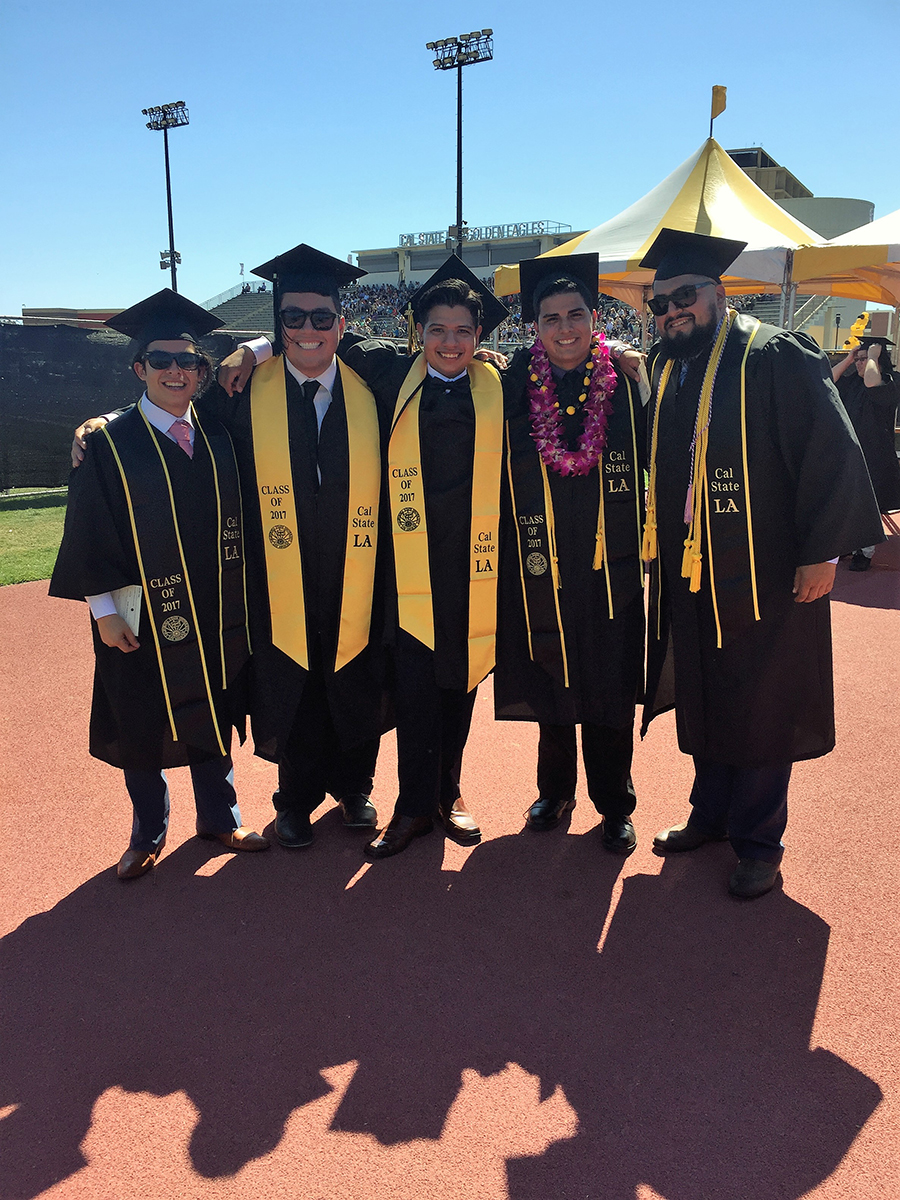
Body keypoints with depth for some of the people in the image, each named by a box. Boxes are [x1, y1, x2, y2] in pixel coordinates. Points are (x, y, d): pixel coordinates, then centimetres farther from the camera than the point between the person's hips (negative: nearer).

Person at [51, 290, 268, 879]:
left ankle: (219, 817, 32)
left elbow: (236, 518, 11)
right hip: (143, 617, -3)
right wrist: (103, 610, -9)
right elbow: (90, 535, -7)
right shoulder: (109, 446, -6)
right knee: (145, 724, 10)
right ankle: (149, 832, 30)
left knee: (212, 716, 14)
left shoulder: (219, 437, 4)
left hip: (217, 616, 3)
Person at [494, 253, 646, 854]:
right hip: (540, 567, 1)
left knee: (611, 691, 6)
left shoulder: (624, 383, 0)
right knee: (550, 682, 13)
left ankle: (615, 805, 23)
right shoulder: (515, 388, 1)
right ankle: (556, 790, 32)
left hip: (611, 566, -1)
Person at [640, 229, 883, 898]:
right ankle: (711, 813, 34)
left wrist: (822, 552, -17)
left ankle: (760, 841, 21)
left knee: (761, 709, 5)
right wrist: (657, 545, 13)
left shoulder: (775, 358, -10)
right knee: (703, 698, 16)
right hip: (689, 574, 6)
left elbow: (833, 454, -13)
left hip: (765, 575, -6)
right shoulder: (664, 371, 10)